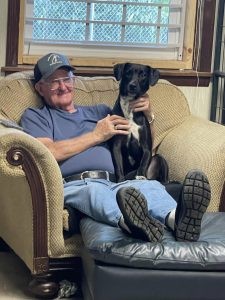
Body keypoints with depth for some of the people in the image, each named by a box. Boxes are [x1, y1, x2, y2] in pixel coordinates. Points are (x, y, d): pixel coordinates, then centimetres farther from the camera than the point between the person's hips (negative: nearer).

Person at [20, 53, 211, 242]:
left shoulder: (98, 111, 34)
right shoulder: (34, 116, 21)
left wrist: (147, 115, 13)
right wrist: (97, 135, 5)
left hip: (113, 184, 4)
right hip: (73, 186, -3)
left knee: (151, 185, -30)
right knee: (94, 191, -40)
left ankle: (177, 219, -62)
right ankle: (131, 224, -71)